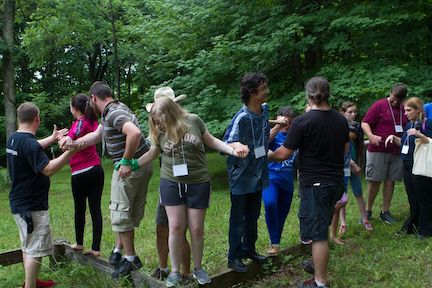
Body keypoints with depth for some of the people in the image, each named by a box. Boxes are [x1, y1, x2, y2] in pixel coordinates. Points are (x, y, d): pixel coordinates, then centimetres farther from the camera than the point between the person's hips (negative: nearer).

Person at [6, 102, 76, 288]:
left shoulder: (13, 139, 6)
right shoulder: (29, 143, -23)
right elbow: (48, 169, -28)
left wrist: (52, 138, 26)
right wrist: (70, 152, -27)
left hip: (19, 202, 10)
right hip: (32, 206, -10)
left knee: (28, 245, 22)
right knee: (36, 249, -2)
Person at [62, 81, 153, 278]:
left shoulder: (113, 114, -20)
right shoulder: (112, 111, 12)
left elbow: (135, 132, -37)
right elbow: (96, 135, 17)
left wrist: (126, 162, -29)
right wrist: (73, 143, 9)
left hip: (130, 167, -10)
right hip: (141, 164, 10)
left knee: (120, 212, 1)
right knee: (133, 212, 17)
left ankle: (131, 258, 11)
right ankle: (119, 249, 32)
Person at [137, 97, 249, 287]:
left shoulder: (193, 120, -8)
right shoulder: (159, 131, -3)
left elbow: (211, 141, 4)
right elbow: (152, 153, 13)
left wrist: (232, 150, -7)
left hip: (198, 183, -1)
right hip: (171, 183, 1)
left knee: (197, 228, 6)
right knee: (176, 227, 1)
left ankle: (198, 268, 27)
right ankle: (175, 271, 19)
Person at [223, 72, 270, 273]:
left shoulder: (264, 111, 0)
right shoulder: (242, 118, -23)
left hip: (258, 176, 7)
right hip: (241, 178, -7)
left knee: (253, 217, 21)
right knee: (238, 219, 8)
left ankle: (249, 249, 38)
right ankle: (234, 257, 23)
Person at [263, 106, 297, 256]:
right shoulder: (273, 134, -6)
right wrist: (278, 126, -37)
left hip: (287, 182, 5)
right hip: (271, 178, -5)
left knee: (282, 214, 13)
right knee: (270, 204, -31)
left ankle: (277, 242, 33)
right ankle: (274, 243, -18)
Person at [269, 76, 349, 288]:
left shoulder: (302, 122, -18)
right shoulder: (341, 120, 2)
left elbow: (283, 154, -13)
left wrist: (268, 156, 6)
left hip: (314, 183, -7)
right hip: (336, 181, 7)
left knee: (318, 234, 1)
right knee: (322, 227, 24)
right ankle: (319, 263, 41)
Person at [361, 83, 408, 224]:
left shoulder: (404, 110, 10)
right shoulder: (379, 105, -6)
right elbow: (365, 123, -8)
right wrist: (371, 136, -25)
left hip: (396, 152, 5)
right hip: (377, 151, -5)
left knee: (390, 182, 8)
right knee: (374, 181, 0)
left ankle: (385, 212, 19)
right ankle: (368, 210, 14)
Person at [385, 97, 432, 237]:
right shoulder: (409, 125, 13)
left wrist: (419, 135, -31)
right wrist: (394, 137, 7)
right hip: (408, 167, 8)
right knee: (412, 200, 17)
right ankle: (412, 226, 29)